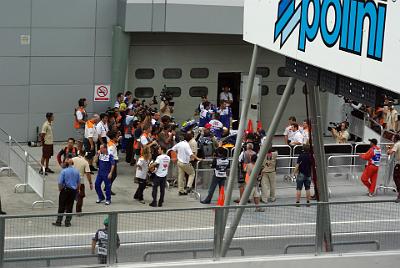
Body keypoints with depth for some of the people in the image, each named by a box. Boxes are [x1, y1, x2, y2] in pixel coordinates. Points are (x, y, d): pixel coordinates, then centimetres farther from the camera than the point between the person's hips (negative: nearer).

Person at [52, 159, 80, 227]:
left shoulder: (64, 171, -11)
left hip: (65, 190, -4)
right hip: (73, 191, 4)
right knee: (69, 207, 9)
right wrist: (77, 190, 19)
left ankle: (59, 221, 6)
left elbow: (60, 183, -13)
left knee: (61, 207, 3)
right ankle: (67, 222, 10)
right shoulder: (76, 171, 2)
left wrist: (60, 189, 2)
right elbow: (79, 182, 8)